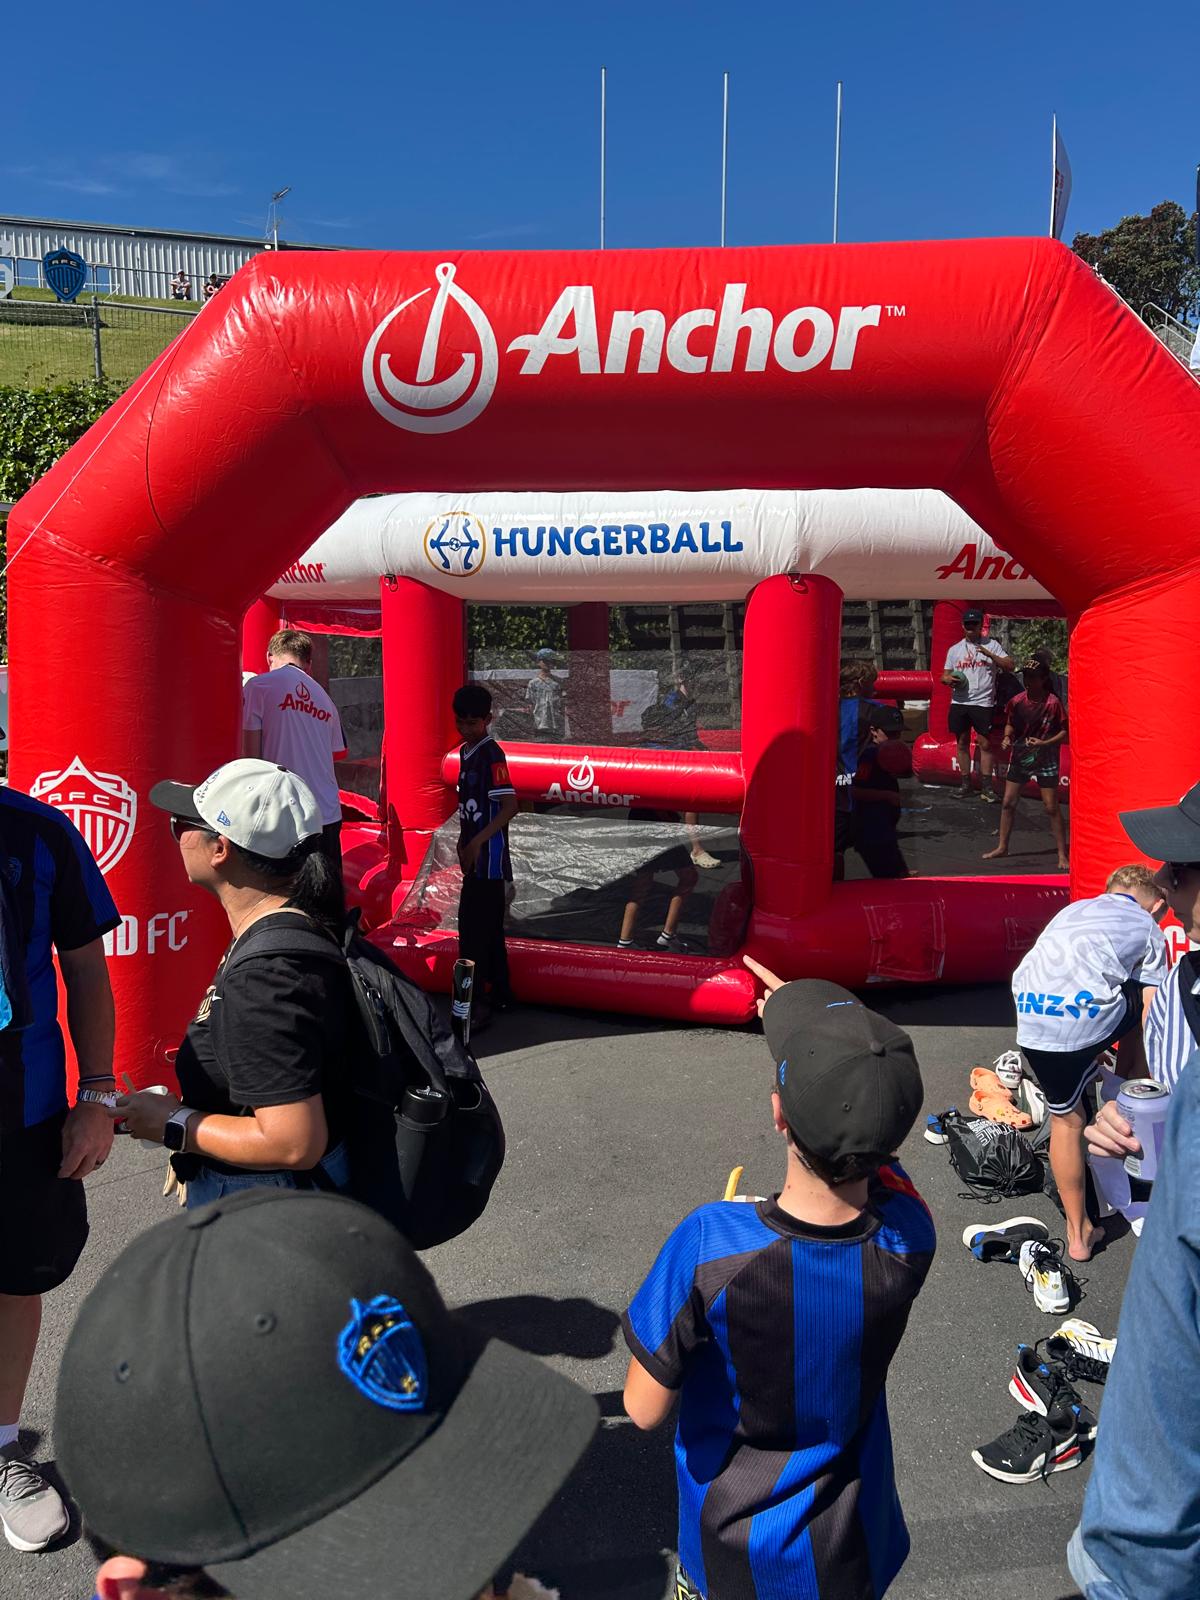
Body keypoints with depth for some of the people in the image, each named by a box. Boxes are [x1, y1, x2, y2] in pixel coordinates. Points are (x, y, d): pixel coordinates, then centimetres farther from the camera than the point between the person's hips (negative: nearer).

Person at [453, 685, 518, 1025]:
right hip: (475, 859, 9)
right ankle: (499, 995, 26)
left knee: (474, 932, -9)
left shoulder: (492, 754, -14)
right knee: (489, 930, 16)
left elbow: (510, 805, -21)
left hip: (489, 859, -9)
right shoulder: (466, 752, 12)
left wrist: (477, 842, -22)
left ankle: (476, 1005, -4)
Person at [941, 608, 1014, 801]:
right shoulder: (954, 649, 12)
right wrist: (948, 679, -10)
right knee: (962, 743, 8)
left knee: (985, 744, -4)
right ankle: (965, 784, 16)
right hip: (959, 703, 3)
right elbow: (944, 675, 15)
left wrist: (989, 653, -16)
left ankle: (986, 787, 0)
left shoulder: (991, 646, 4)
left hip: (983, 703, -3)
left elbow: (1009, 666, -4)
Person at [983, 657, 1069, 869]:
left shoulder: (1052, 703, -14)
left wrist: (1044, 743, -21)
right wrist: (1007, 737, -7)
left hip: (1045, 760, -4)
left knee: (1052, 807, -3)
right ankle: (1002, 847, 20)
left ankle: (1062, 854, 5)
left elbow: (1065, 731, -10)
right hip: (1019, 757, 5)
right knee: (1008, 802, 7)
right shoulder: (1017, 701, -2)